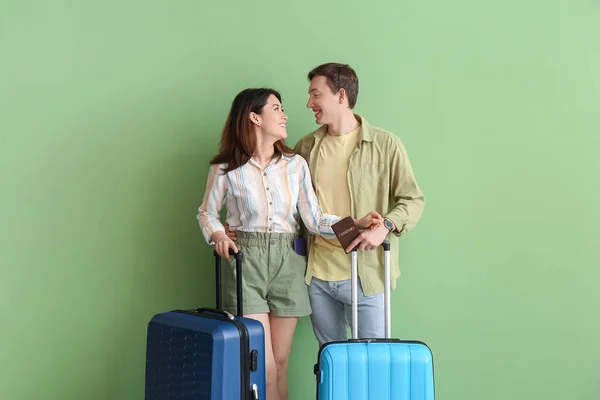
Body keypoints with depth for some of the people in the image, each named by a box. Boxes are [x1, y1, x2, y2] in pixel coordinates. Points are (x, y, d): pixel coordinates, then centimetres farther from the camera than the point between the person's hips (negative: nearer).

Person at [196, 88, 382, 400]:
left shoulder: (296, 164, 3)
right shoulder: (225, 169, -3)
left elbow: (313, 219, 1)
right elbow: (207, 213, 9)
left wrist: (357, 223, -12)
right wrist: (218, 235, -12)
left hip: (287, 264, 3)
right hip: (245, 261, -2)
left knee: (280, 362, 9)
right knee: (263, 366, -5)